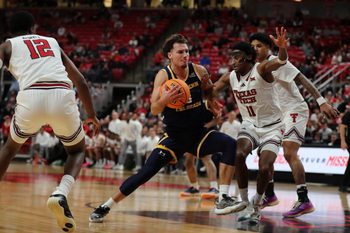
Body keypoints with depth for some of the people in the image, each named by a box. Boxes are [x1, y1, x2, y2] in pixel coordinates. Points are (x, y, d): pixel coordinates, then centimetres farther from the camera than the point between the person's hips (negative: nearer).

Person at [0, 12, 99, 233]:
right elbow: (81, 81, 29)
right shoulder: (52, 42, 32)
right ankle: (61, 194, -2)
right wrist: (92, 115, 39)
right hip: (62, 97, 1)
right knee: (77, 150, 26)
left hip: (32, 97, -1)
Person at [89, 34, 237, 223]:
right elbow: (154, 110, -19)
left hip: (198, 132, 3)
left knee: (230, 144, -21)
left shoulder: (199, 71, -6)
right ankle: (105, 207, 1)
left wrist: (212, 104, -2)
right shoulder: (163, 75, -13)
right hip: (174, 136, -2)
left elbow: (209, 92, 16)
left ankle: (223, 199, -19)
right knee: (146, 172, -12)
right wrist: (165, 99, -38)